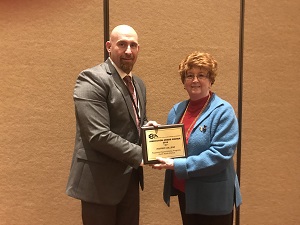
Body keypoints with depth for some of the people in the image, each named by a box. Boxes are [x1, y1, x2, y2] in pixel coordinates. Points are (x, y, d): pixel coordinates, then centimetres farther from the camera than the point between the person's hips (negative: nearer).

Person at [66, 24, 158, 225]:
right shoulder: (92, 79, -16)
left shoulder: (138, 84, 11)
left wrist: (147, 126, -2)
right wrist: (139, 155, -18)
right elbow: (99, 135, -24)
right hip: (101, 179, -7)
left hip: (130, 178, 8)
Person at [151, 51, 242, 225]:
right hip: (184, 192, 6)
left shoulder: (223, 111, -14)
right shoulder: (177, 110, 6)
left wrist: (178, 165, -25)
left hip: (213, 197, -5)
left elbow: (220, 154, -23)